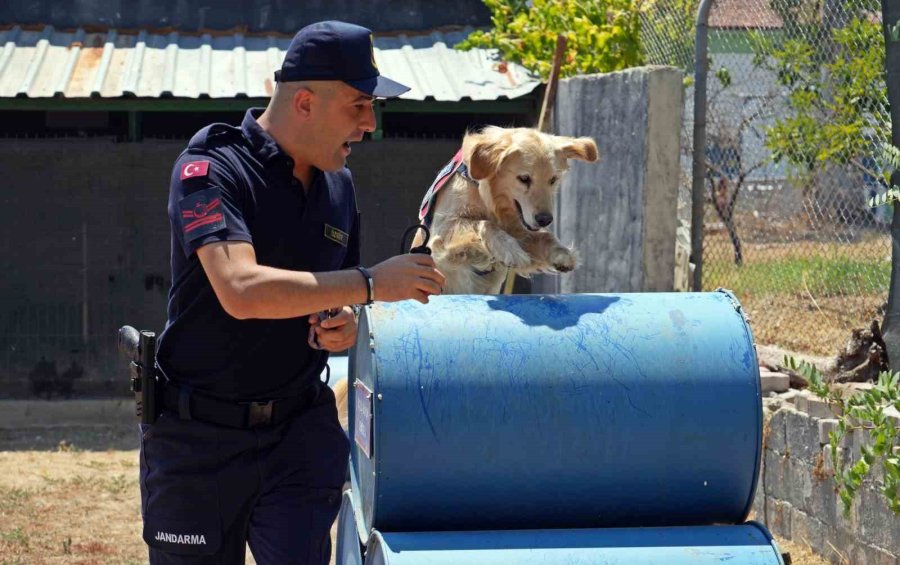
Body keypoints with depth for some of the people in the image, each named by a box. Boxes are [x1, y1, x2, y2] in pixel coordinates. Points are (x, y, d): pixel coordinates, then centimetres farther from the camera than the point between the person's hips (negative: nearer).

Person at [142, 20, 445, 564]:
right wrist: (371, 283, -29)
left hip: (300, 427, 5)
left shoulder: (337, 184, 8)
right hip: (200, 434, -5)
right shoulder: (211, 168, -14)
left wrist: (342, 325, -3)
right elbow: (241, 290, -29)